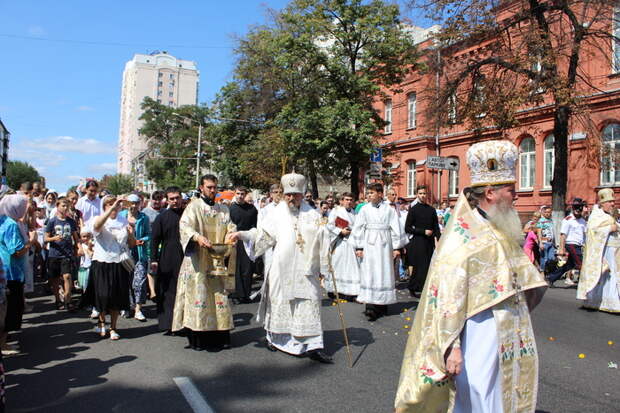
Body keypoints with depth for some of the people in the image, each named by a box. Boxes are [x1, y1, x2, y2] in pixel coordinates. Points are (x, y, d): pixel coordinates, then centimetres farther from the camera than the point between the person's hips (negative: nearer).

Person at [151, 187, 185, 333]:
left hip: (186, 259, 1)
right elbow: (155, 239, 2)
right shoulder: (162, 217, 3)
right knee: (168, 293, 2)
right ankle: (168, 324, 11)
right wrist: (153, 259, -5)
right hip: (167, 261, -1)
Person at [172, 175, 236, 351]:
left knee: (219, 295, 4)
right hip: (197, 260, -4)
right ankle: (197, 338, 1)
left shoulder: (223, 209, 15)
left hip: (217, 260, 4)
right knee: (198, 295, -6)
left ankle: (219, 337, 11)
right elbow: (184, 225, -15)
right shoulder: (194, 206, -1)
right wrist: (197, 237, -33)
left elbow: (230, 227, 11)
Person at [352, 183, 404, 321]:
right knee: (370, 274, -4)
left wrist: (397, 247, 0)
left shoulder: (389, 209, 0)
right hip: (369, 245, 0)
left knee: (384, 273, 6)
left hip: (384, 245, 1)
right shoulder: (364, 209, 1)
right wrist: (358, 247, -2)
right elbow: (358, 229, 3)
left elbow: (395, 229, 2)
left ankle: (382, 304, 18)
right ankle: (371, 308, -4)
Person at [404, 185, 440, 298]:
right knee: (421, 266, -8)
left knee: (428, 266, 7)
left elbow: (436, 227, 16)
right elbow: (407, 228, -5)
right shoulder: (413, 210, -2)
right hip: (418, 242, -5)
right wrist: (423, 231, -11)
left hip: (430, 242, 5)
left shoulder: (431, 209, 12)